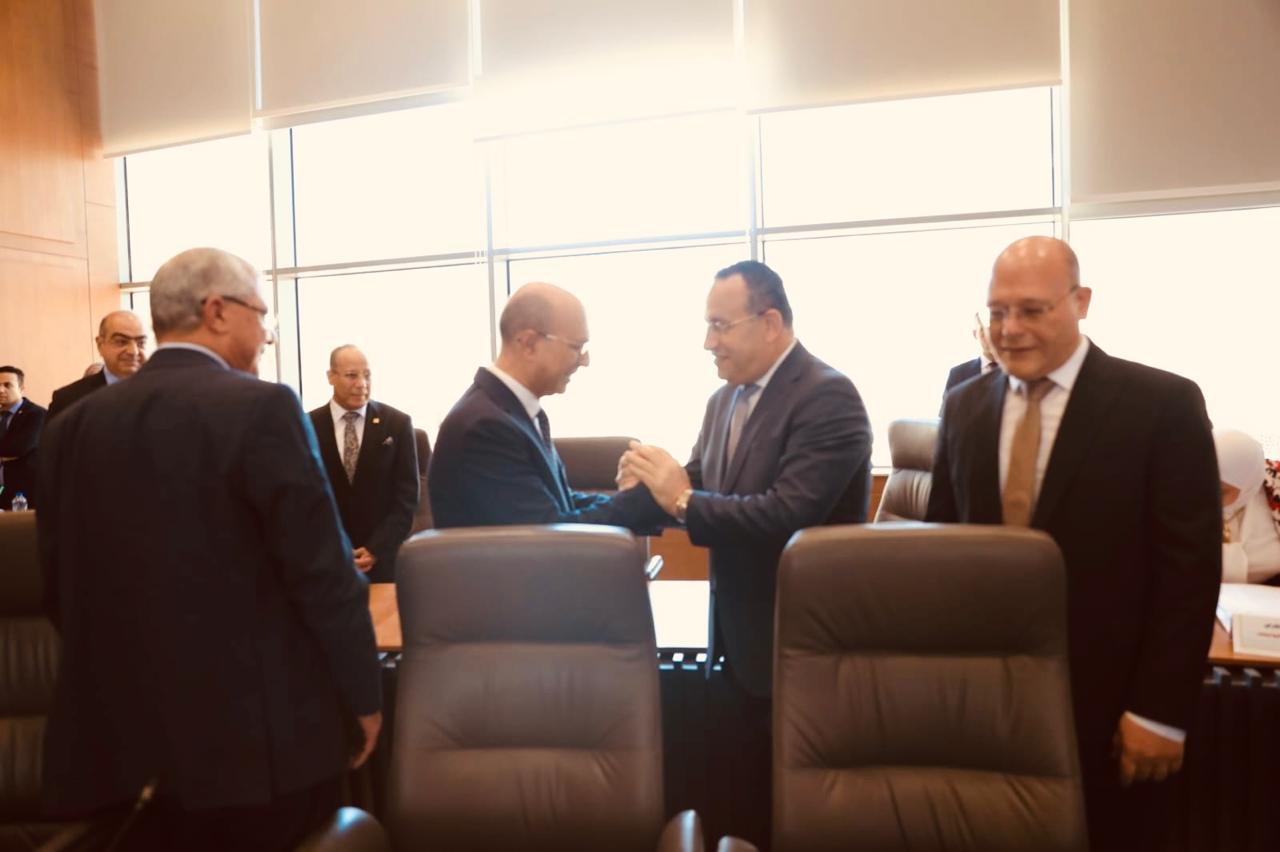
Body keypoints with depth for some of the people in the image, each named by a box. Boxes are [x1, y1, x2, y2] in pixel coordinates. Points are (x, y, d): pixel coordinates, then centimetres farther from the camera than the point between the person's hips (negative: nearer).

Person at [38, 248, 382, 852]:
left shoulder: (74, 425, 3)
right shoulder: (262, 407, -16)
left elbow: (61, 587, 8)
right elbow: (322, 572, -18)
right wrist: (363, 694, -6)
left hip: (118, 736, 5)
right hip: (264, 731, -4)